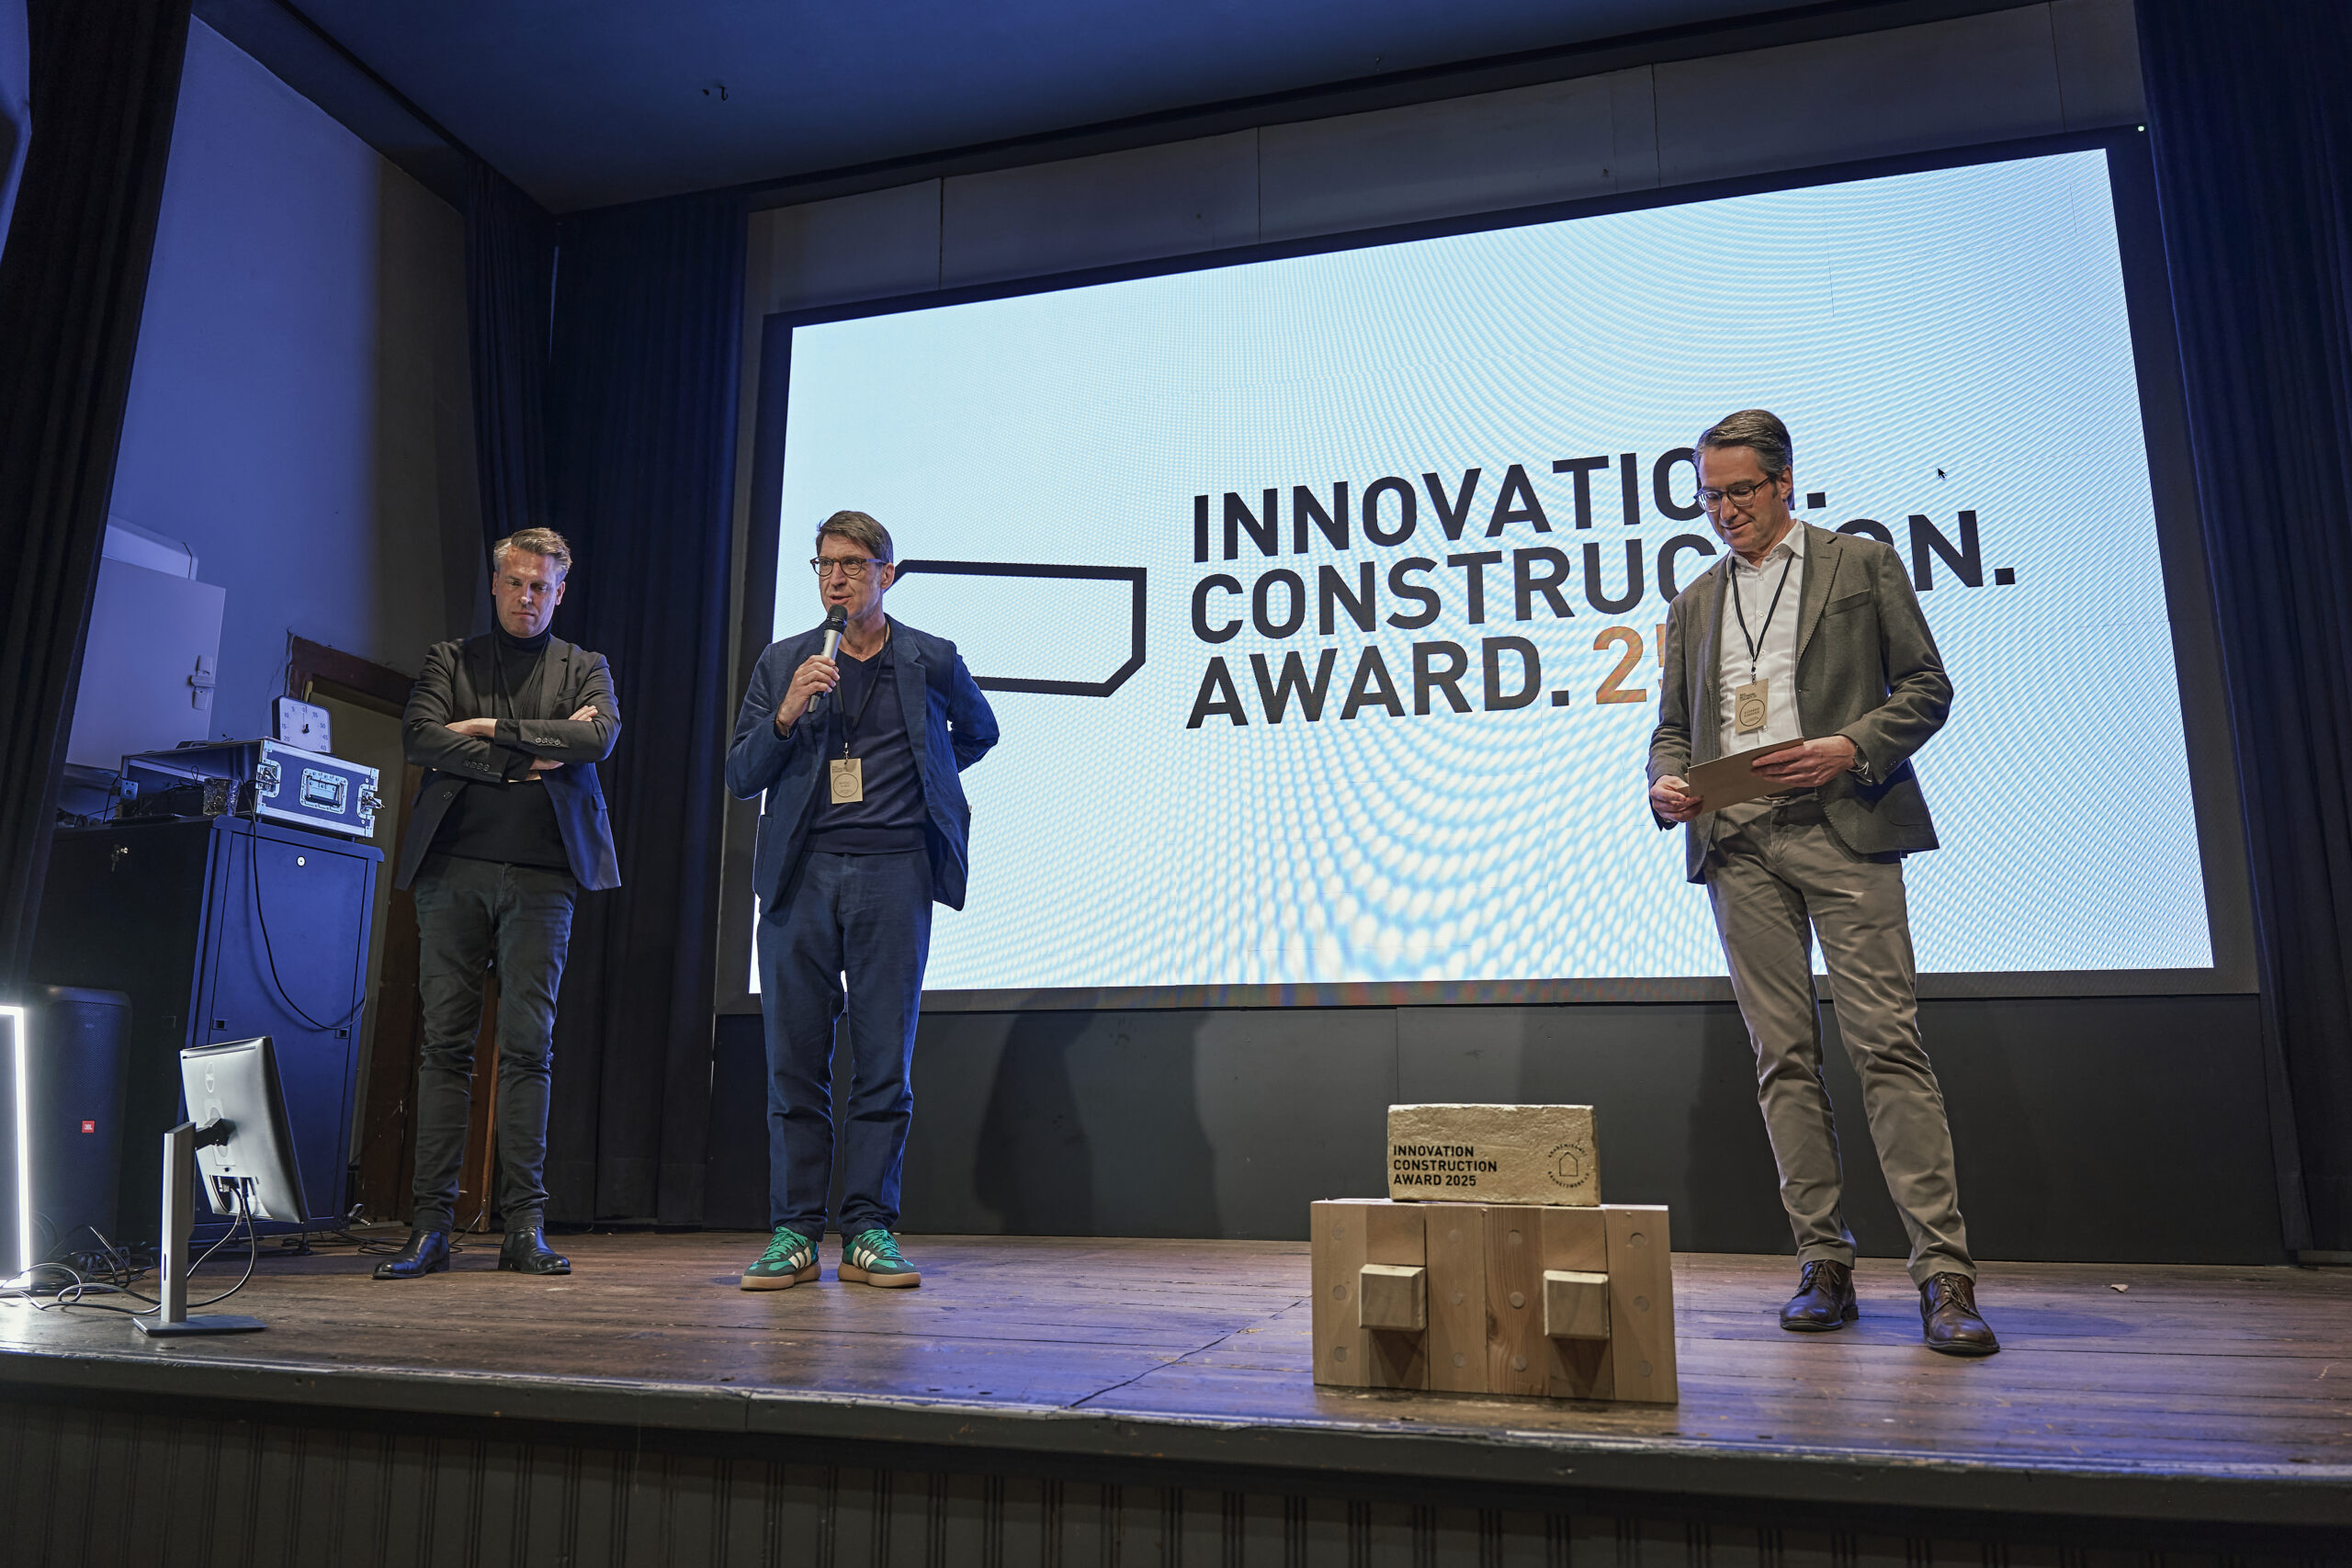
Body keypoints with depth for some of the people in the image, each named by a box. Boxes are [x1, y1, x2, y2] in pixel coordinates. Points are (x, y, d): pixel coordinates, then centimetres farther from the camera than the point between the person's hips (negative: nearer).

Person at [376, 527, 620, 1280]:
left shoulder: (585, 669, 15)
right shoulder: (449, 658, 16)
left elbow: (598, 738, -5)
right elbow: (419, 737, -2)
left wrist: (494, 728, -6)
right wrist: (526, 759, -8)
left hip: (540, 876, -1)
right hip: (453, 867, 1)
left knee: (528, 1045, -3)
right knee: (445, 1043, 0)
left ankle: (524, 1227, 1)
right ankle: (431, 1225, 4)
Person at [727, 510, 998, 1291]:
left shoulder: (931, 661, 8)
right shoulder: (783, 663, 11)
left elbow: (979, 731, 27)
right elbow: (740, 777, 7)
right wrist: (786, 715, -8)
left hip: (893, 873, -1)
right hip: (801, 873, 2)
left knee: (884, 1058, -1)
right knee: (795, 1058, 2)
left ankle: (868, 1232, 7)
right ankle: (793, 1234, 9)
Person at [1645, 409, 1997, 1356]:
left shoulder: (1861, 565, 10)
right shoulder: (1694, 604, 20)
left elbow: (1926, 686, 5)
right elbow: (1673, 727, 20)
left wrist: (1851, 748, -12)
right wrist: (1666, 784, -2)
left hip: (1842, 831, -3)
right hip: (1736, 846, 4)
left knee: (1886, 1040, -10)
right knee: (1783, 1055, 3)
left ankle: (1943, 1271, -5)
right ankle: (1824, 1266, 9)